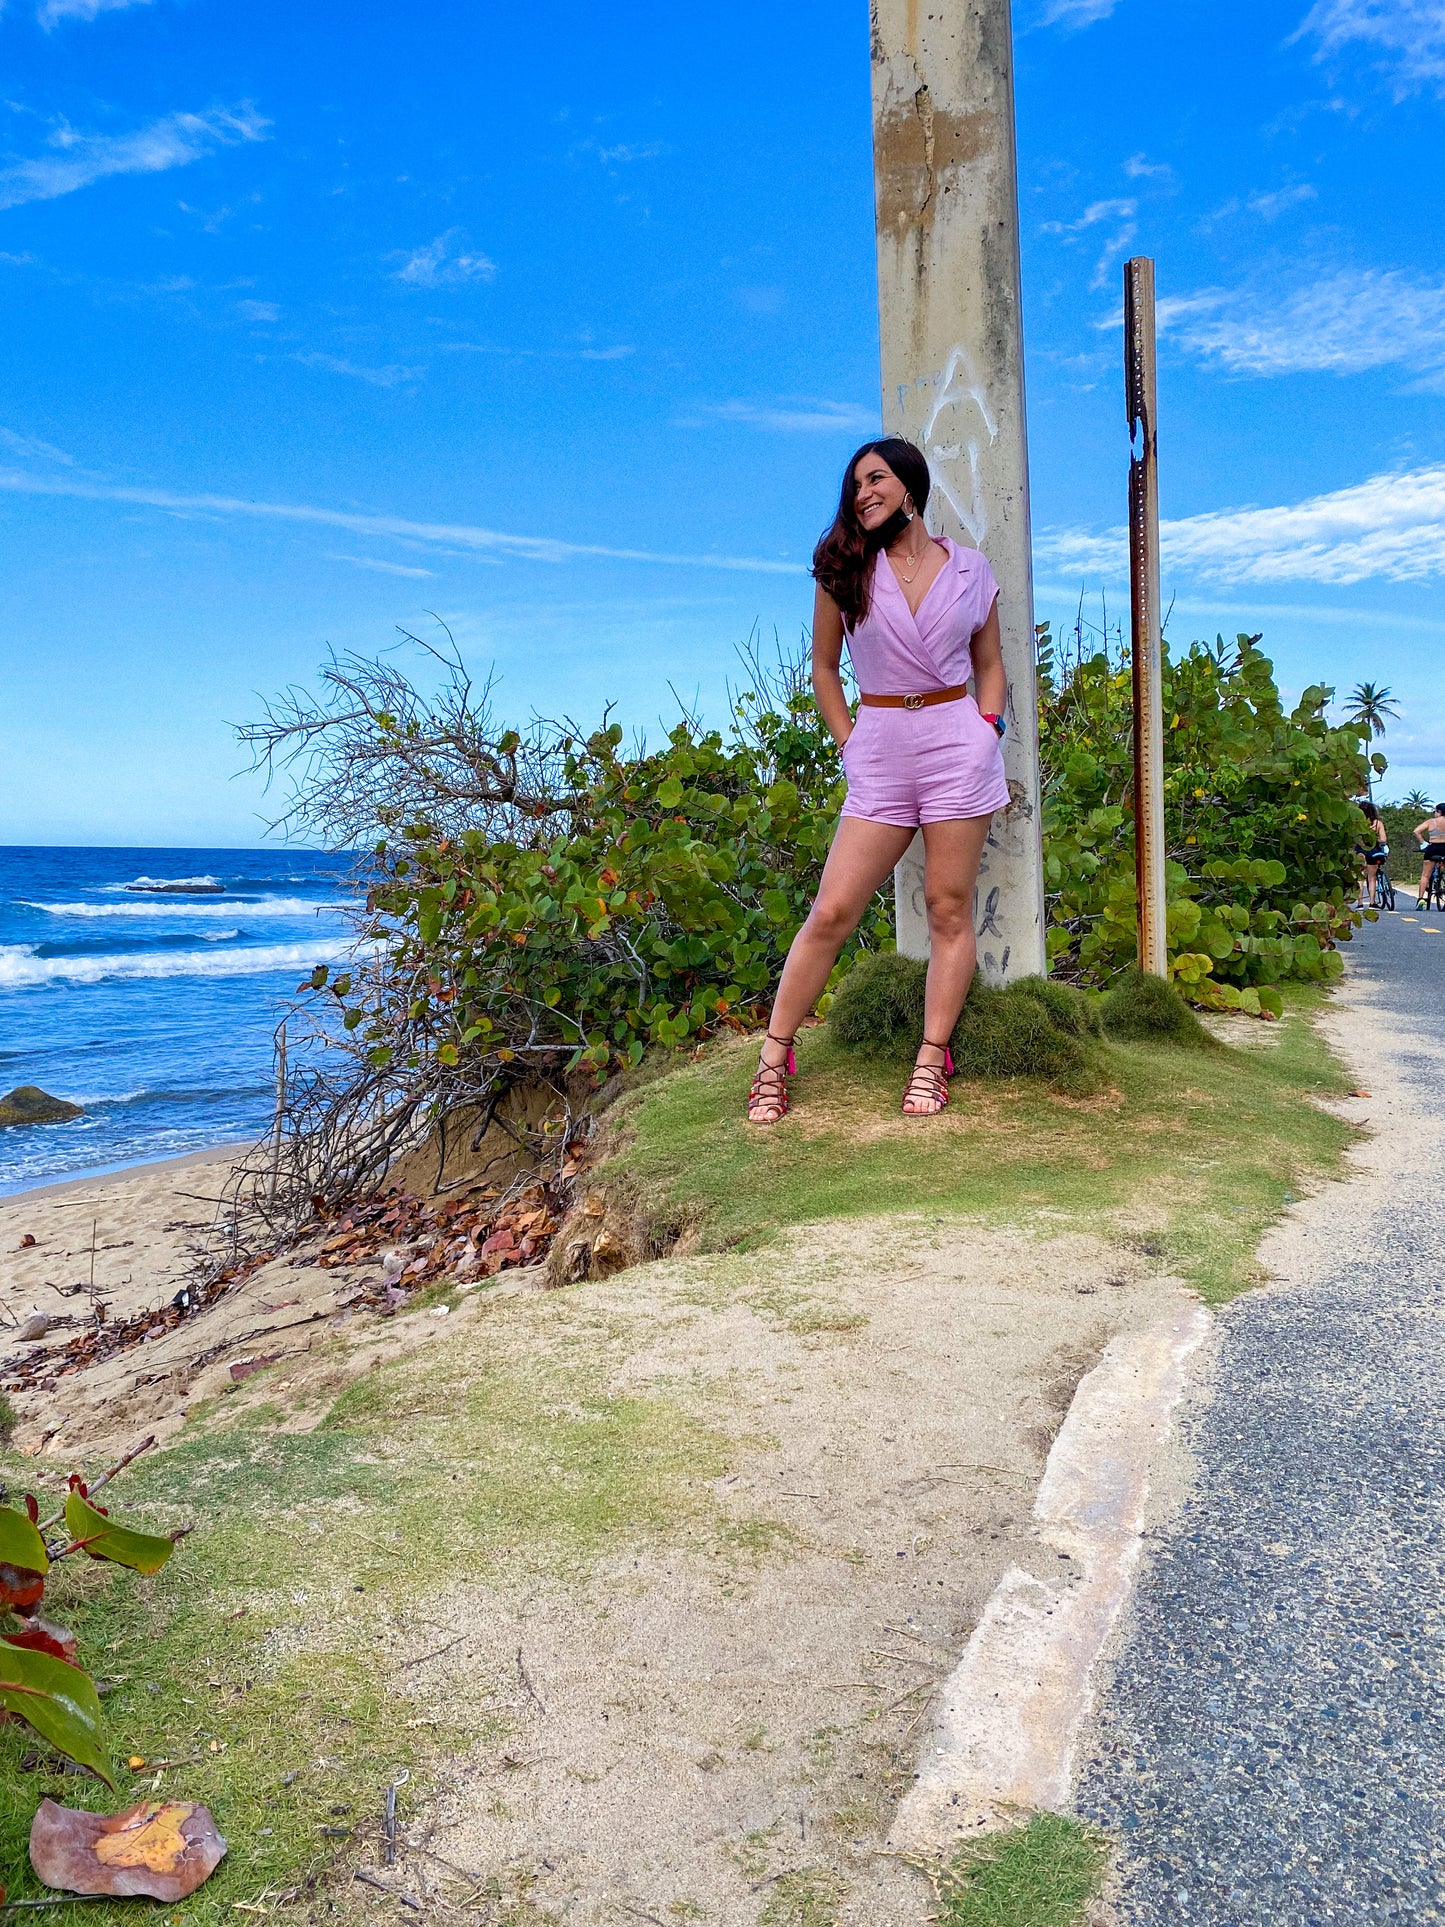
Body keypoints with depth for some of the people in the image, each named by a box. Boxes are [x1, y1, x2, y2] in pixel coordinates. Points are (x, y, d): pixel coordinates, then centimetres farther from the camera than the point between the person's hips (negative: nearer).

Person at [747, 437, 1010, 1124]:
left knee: (949, 909, 2)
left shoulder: (969, 570, 8)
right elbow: (823, 665, 12)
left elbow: (990, 666, 16)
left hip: (959, 742, 1)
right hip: (878, 750, 0)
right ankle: (774, 1055, 7)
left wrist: (986, 731, 2)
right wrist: (848, 745, 3)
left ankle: (932, 1061, 12)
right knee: (832, 912, -3)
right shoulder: (845, 568, 5)